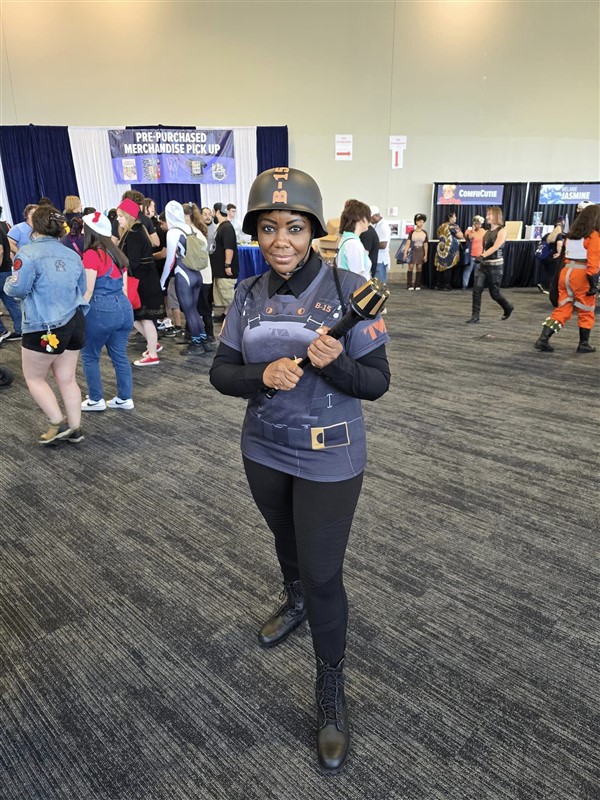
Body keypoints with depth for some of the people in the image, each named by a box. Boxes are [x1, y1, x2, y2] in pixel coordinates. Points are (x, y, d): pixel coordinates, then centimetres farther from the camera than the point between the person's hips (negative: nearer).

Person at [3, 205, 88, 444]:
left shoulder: (28, 252, -12)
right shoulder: (73, 255, 10)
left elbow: (17, 289, -15)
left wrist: (7, 284, 7)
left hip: (45, 327, -7)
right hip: (75, 322, 7)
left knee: (34, 378, 11)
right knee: (67, 378, 13)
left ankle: (59, 424, 7)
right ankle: (75, 428, 16)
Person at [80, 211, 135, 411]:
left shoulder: (91, 254, -10)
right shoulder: (117, 253, 13)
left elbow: (88, 291, -13)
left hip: (102, 310, -7)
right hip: (123, 308, 7)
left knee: (89, 356, 9)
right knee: (120, 355, 14)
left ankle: (96, 400, 16)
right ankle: (125, 399, 19)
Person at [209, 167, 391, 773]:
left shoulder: (348, 289, -15)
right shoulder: (249, 294, -3)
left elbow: (376, 382, -12)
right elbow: (221, 372, -1)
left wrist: (337, 364, -32)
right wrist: (262, 376, -22)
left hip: (328, 456, -4)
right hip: (264, 448, 5)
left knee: (323, 575, 2)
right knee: (287, 540, 28)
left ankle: (331, 690, 26)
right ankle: (294, 601, 60)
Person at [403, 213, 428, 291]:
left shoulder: (424, 233, 4)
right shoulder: (412, 232, -2)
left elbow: (426, 244, 6)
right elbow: (408, 242, -4)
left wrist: (425, 255, 3)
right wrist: (405, 252, -11)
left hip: (421, 251, 2)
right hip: (413, 250, -2)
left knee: (419, 267, 1)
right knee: (411, 266, -8)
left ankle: (417, 285, 8)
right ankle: (409, 285, -4)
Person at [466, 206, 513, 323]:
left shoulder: (502, 231, -8)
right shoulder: (488, 232, 12)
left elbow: (495, 247, -21)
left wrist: (483, 255, -33)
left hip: (495, 265, -6)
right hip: (483, 264, 6)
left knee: (494, 293, 3)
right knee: (476, 289, -7)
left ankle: (508, 308, 30)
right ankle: (475, 316, -2)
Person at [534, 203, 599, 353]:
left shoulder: (571, 234, 13)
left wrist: (571, 269, 16)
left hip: (566, 272, 6)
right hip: (581, 275, -6)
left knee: (562, 310, 9)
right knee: (586, 312, 9)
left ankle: (543, 339, -3)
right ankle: (584, 344, 16)